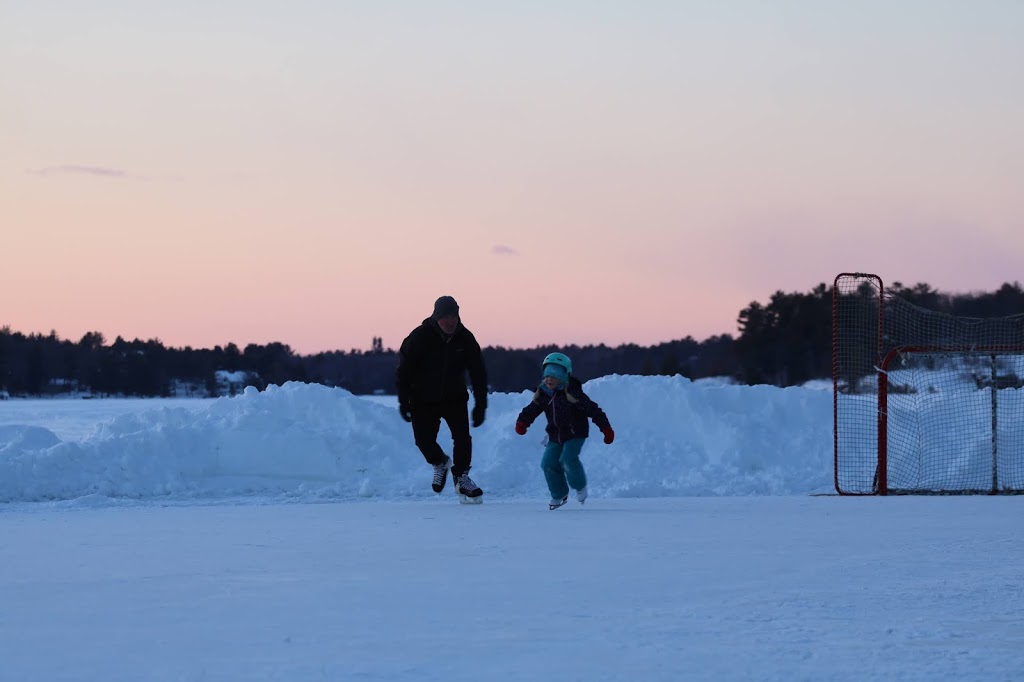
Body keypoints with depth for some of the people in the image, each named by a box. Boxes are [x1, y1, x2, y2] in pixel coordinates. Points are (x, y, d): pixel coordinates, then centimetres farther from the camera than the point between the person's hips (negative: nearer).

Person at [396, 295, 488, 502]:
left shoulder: (465, 338, -10)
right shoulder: (419, 337, -18)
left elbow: (478, 374, -2)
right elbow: (404, 370, -11)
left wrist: (480, 405, -5)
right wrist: (404, 402, -14)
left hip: (455, 399, 1)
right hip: (423, 400, -1)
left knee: (462, 436, -13)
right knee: (424, 439, -8)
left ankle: (461, 477, 6)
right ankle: (439, 463, 24)